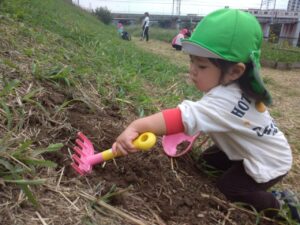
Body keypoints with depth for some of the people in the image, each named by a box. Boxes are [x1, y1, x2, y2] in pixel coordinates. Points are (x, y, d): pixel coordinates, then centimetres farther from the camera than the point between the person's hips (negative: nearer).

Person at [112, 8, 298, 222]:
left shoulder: (224, 101, -42)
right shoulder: (235, 86, -12)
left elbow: (182, 117, -58)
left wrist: (135, 126, -67)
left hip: (270, 160, -8)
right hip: (252, 148, 9)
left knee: (228, 187, 0)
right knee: (207, 160, 12)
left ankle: (275, 205, 21)